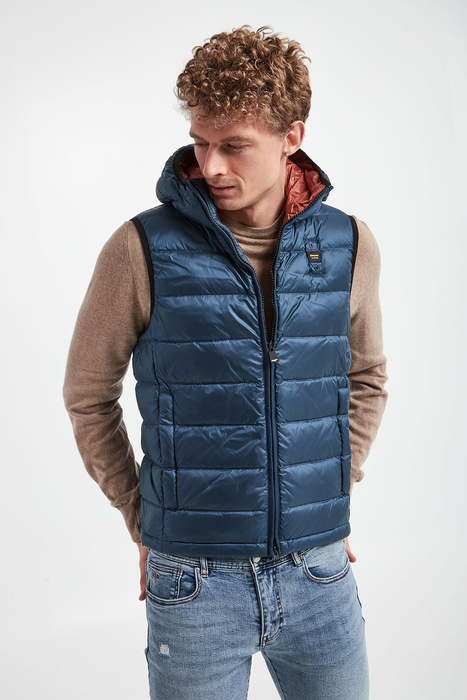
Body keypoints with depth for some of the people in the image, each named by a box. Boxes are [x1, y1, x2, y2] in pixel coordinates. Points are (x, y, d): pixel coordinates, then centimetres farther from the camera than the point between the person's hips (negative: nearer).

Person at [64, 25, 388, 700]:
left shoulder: (350, 245, -1)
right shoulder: (143, 249, -10)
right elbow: (89, 394, 1)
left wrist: (336, 493, 10)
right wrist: (145, 519, 2)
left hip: (320, 570, 3)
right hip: (194, 579, -2)